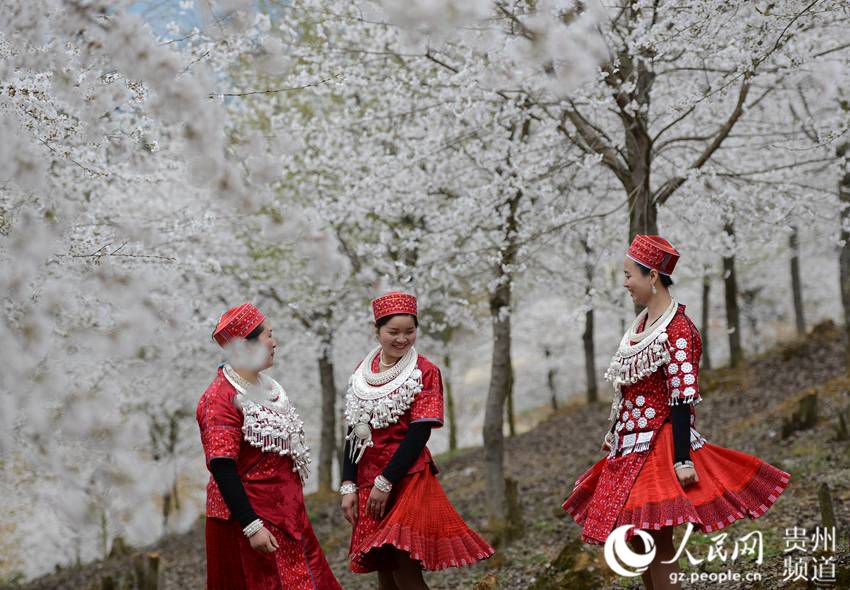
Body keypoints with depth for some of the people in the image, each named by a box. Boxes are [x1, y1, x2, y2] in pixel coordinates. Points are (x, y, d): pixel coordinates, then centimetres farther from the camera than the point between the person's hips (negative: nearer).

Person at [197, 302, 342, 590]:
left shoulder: (266, 386, 10)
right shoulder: (220, 399, -17)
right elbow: (222, 469, -22)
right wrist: (251, 527, -26)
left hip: (285, 512, 8)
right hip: (248, 515, -8)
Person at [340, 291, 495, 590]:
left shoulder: (424, 372, -5)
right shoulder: (362, 372, 9)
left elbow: (419, 433, -12)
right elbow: (355, 433, 9)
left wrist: (385, 482, -16)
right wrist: (348, 486, 0)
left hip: (408, 479, -5)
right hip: (368, 482, 5)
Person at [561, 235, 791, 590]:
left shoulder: (677, 330, -15)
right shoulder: (642, 322, 11)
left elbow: (682, 399, -20)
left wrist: (682, 460, -24)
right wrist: (614, 432, 25)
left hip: (659, 446, -9)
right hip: (632, 446, 9)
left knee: (658, 542, -7)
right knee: (637, 541, 12)